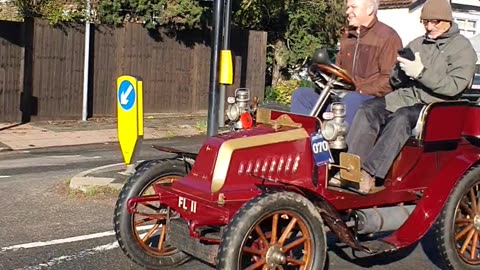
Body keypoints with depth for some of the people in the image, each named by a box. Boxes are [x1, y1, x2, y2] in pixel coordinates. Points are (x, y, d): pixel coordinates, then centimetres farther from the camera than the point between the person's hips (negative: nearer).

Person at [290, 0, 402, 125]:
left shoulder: (388, 37, -3)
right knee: (301, 94, -6)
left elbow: (389, 80, -12)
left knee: (352, 99, -40)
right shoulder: (347, 37, 20)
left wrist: (361, 92, -20)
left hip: (374, 99, -7)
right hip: (343, 96, 7)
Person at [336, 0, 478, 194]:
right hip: (404, 97, 6)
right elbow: (395, 82, 19)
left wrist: (421, 72, -20)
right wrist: (401, 70, -5)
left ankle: (370, 173, -39)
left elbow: (454, 86, -12)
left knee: (400, 119, -35)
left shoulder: (462, 47, 3)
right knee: (368, 109, -21)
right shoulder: (416, 44, 21)